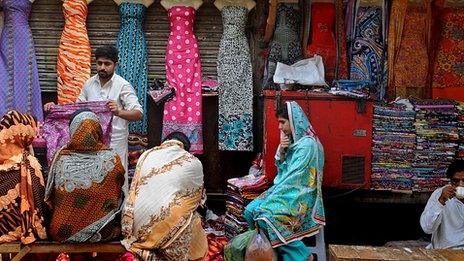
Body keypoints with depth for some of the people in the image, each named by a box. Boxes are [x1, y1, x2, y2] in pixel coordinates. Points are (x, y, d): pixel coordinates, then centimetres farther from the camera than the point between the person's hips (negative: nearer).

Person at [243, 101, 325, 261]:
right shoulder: (292, 140, 9)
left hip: (300, 194, -8)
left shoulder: (307, 144, -18)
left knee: (265, 215, -27)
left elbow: (294, 176, -21)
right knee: (250, 211, -8)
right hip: (286, 189, 8)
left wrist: (272, 195, -17)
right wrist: (281, 150, -7)